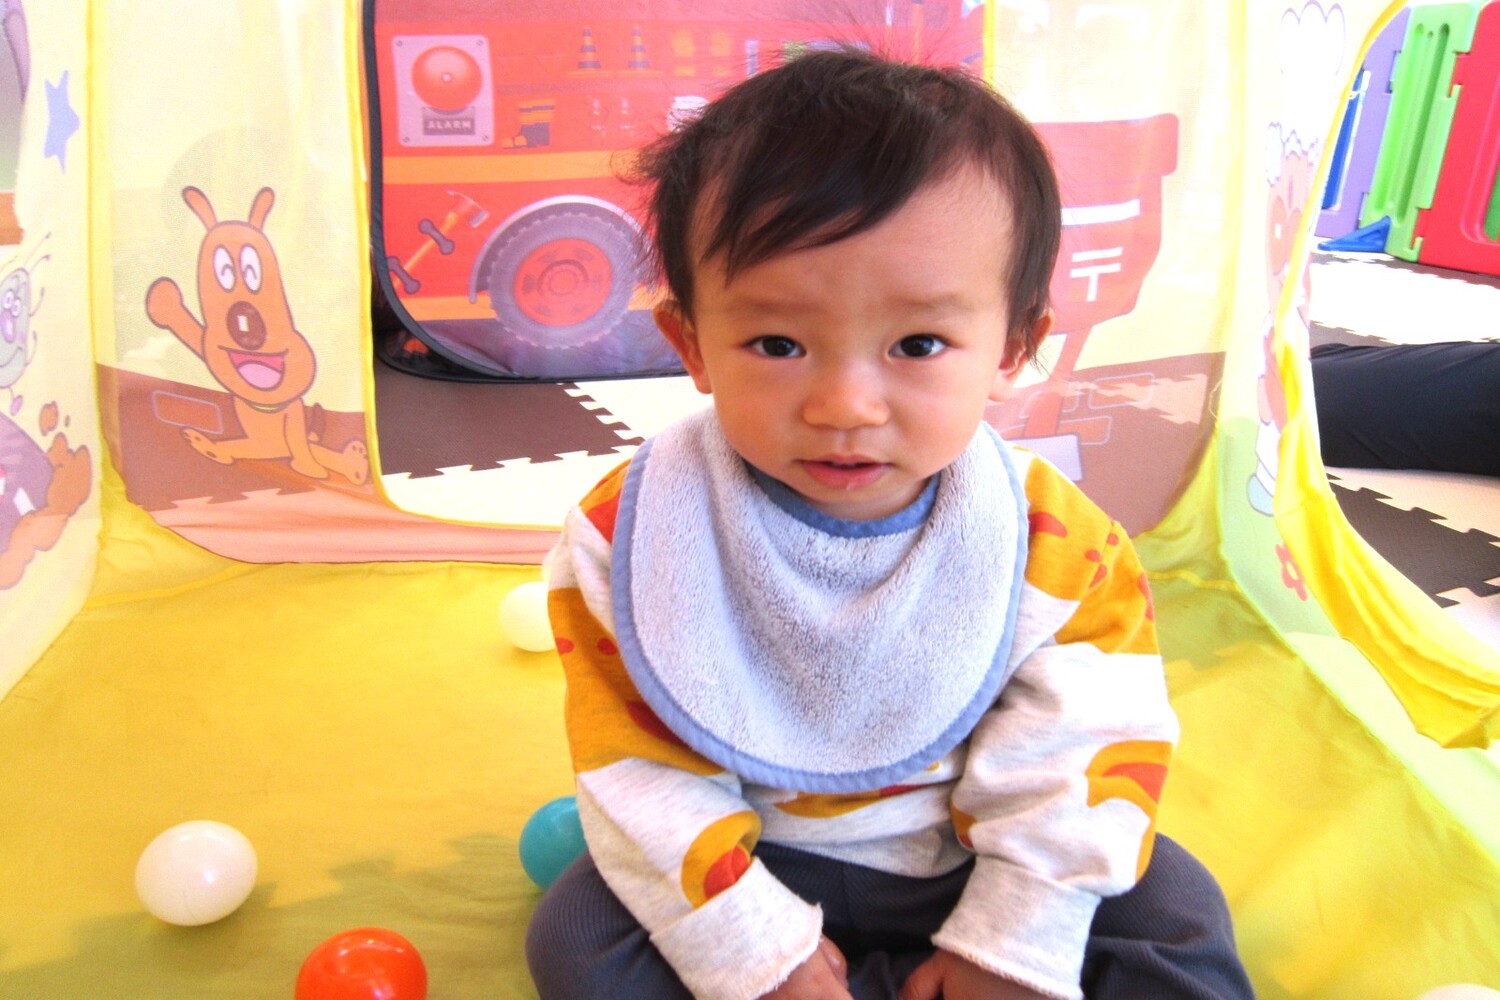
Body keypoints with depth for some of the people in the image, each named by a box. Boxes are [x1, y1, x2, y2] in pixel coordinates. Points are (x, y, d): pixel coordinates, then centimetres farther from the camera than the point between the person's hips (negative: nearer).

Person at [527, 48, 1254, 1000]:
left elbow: (1088, 760, -12)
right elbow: (643, 775, -17)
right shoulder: (635, 537, -22)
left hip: (969, 858, 1)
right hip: (758, 859, 0)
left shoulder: (1061, 549, -20)